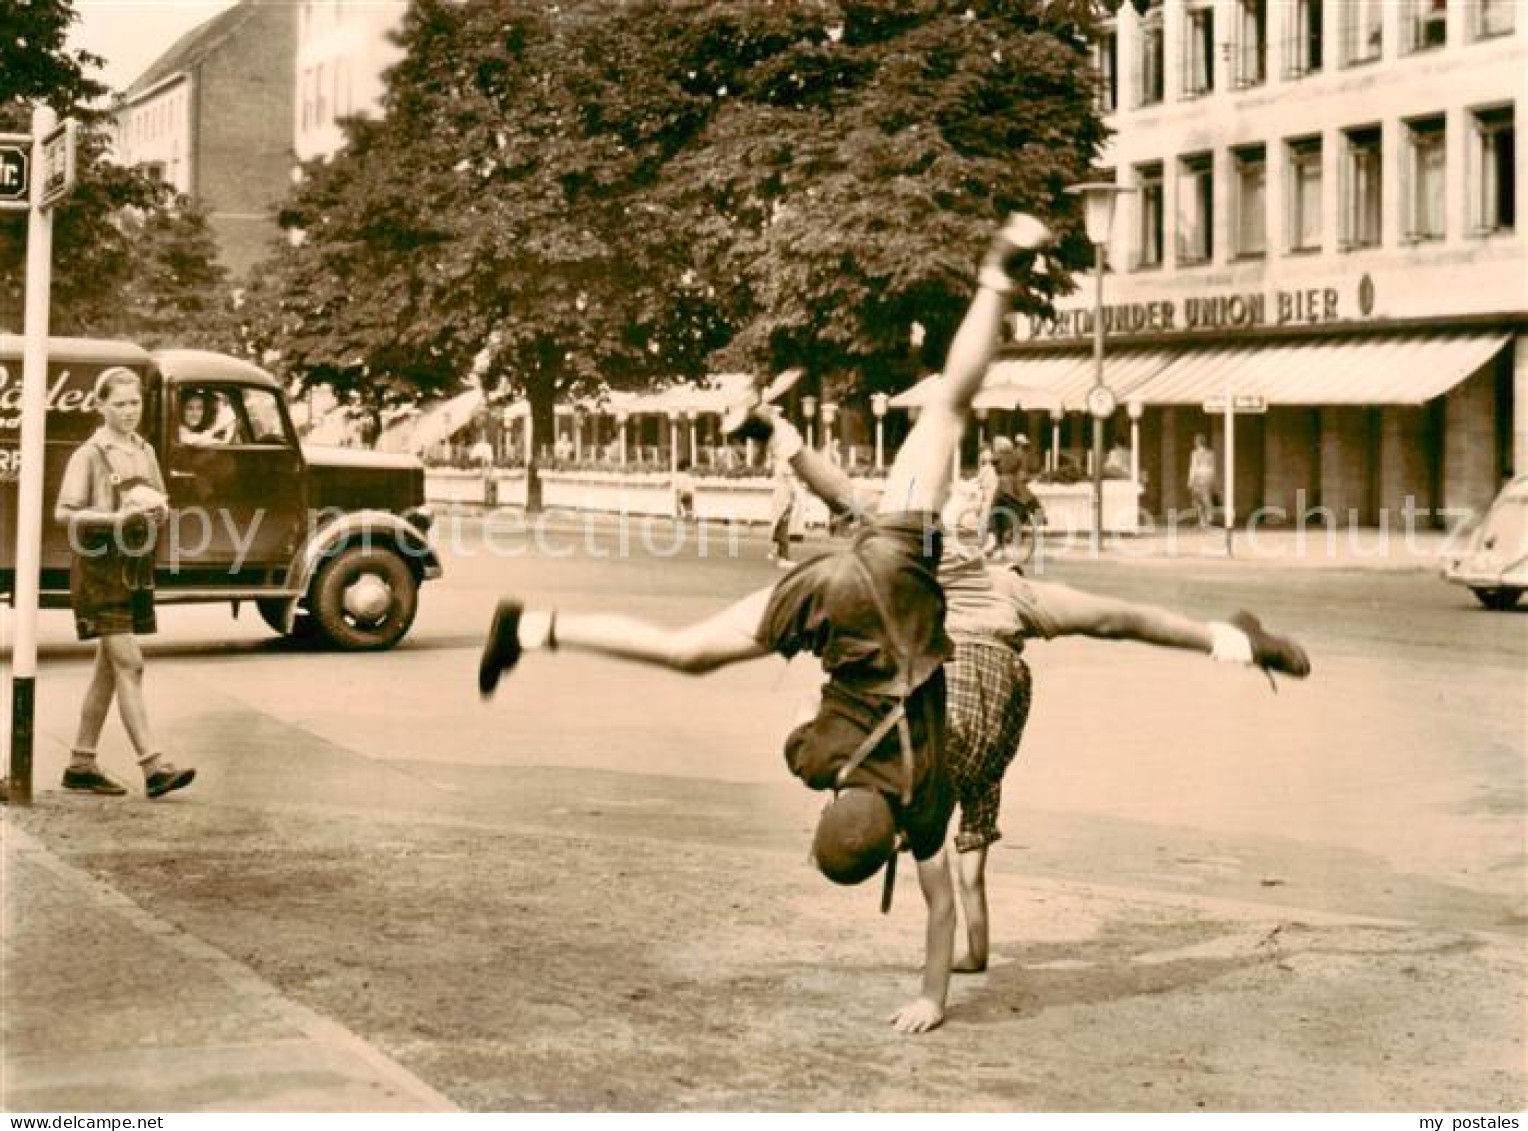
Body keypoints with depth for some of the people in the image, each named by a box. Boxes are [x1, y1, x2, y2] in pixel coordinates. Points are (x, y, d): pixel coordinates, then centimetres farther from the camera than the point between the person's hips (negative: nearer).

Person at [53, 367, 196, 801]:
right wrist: (117, 518, -23)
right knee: (129, 665, -12)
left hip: (136, 567, 7)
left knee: (109, 668, 10)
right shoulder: (89, 454, -7)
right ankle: (154, 767, -17)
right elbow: (64, 513, -12)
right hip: (101, 566, -7)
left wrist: (159, 510, -3)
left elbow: (161, 507, 21)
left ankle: (81, 765, 18)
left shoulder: (145, 451, 12)